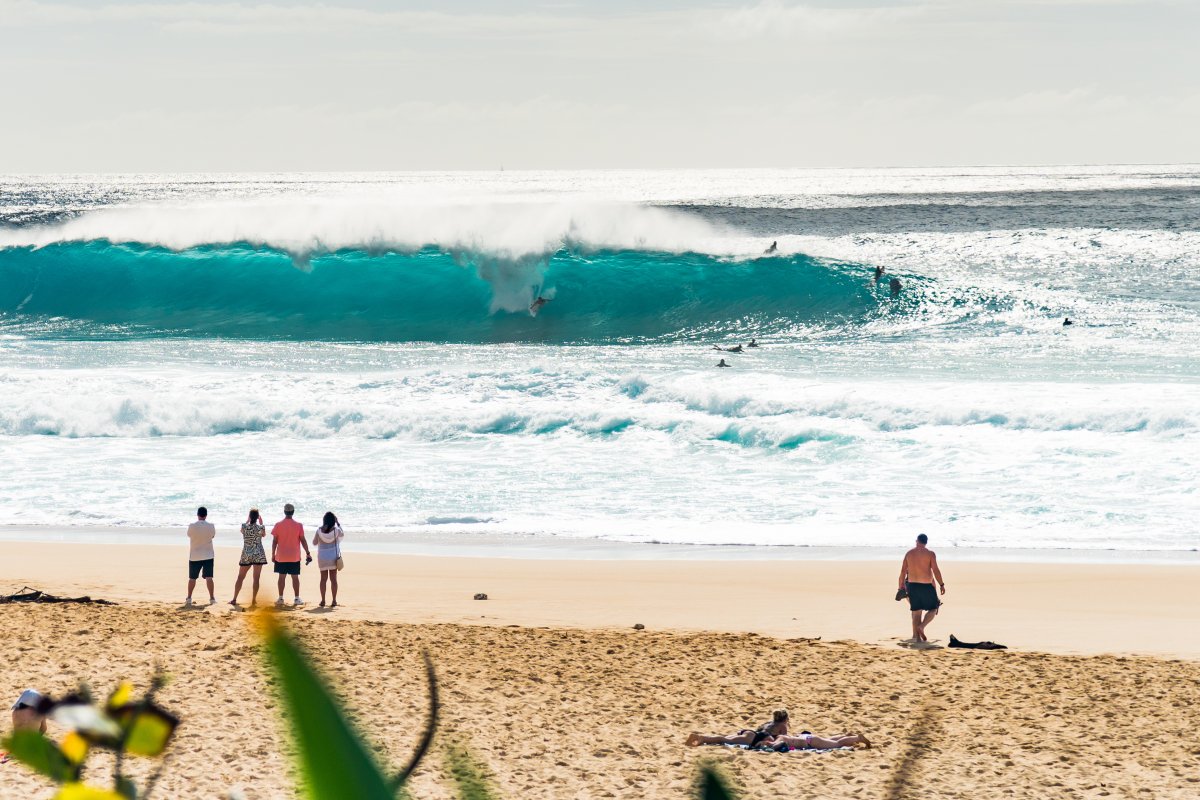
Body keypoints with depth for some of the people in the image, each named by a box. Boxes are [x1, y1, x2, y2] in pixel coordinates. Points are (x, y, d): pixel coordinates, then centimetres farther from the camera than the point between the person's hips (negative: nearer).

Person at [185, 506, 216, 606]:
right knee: (208, 577, 0)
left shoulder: (192, 526, -11)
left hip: (195, 556, 0)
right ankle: (212, 598, -5)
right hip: (208, 555, 0)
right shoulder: (210, 526, -8)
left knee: (192, 578, 8)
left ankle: (189, 598, 8)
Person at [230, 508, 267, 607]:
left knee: (240, 577, 10)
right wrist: (261, 523, 19)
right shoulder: (260, 527, -9)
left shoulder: (244, 526, -6)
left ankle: (234, 599, 8)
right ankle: (254, 600, 3)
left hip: (246, 555, 1)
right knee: (256, 578, 4)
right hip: (258, 555, -1)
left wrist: (248, 520, 25)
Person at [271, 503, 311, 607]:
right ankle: (297, 599, 3)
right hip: (294, 557, 0)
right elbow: (303, 540, -5)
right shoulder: (298, 525, -6)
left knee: (282, 577, 7)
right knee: (295, 577, 4)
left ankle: (280, 598, 6)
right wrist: (308, 553, 2)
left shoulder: (278, 525, -4)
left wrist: (273, 554, 7)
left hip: (281, 556, 0)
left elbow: (274, 541, -2)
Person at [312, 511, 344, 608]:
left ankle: (323, 600, 8)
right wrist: (338, 524, 20)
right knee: (333, 579, 5)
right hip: (333, 556, 0)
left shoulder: (319, 530, -10)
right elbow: (342, 534, 13)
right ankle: (334, 601, 4)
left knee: (323, 578, 8)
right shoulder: (336, 530, -10)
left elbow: (314, 542, 2)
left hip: (322, 557, 0)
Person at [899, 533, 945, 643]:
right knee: (933, 609, 9)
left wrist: (901, 585, 15)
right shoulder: (930, 553, -5)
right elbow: (935, 570, -10)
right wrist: (942, 584, -3)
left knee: (917, 612, 9)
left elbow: (903, 571, 7)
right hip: (927, 585, -4)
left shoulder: (909, 553, 7)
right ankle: (921, 626, -15)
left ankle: (917, 637, 5)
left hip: (912, 585, 4)